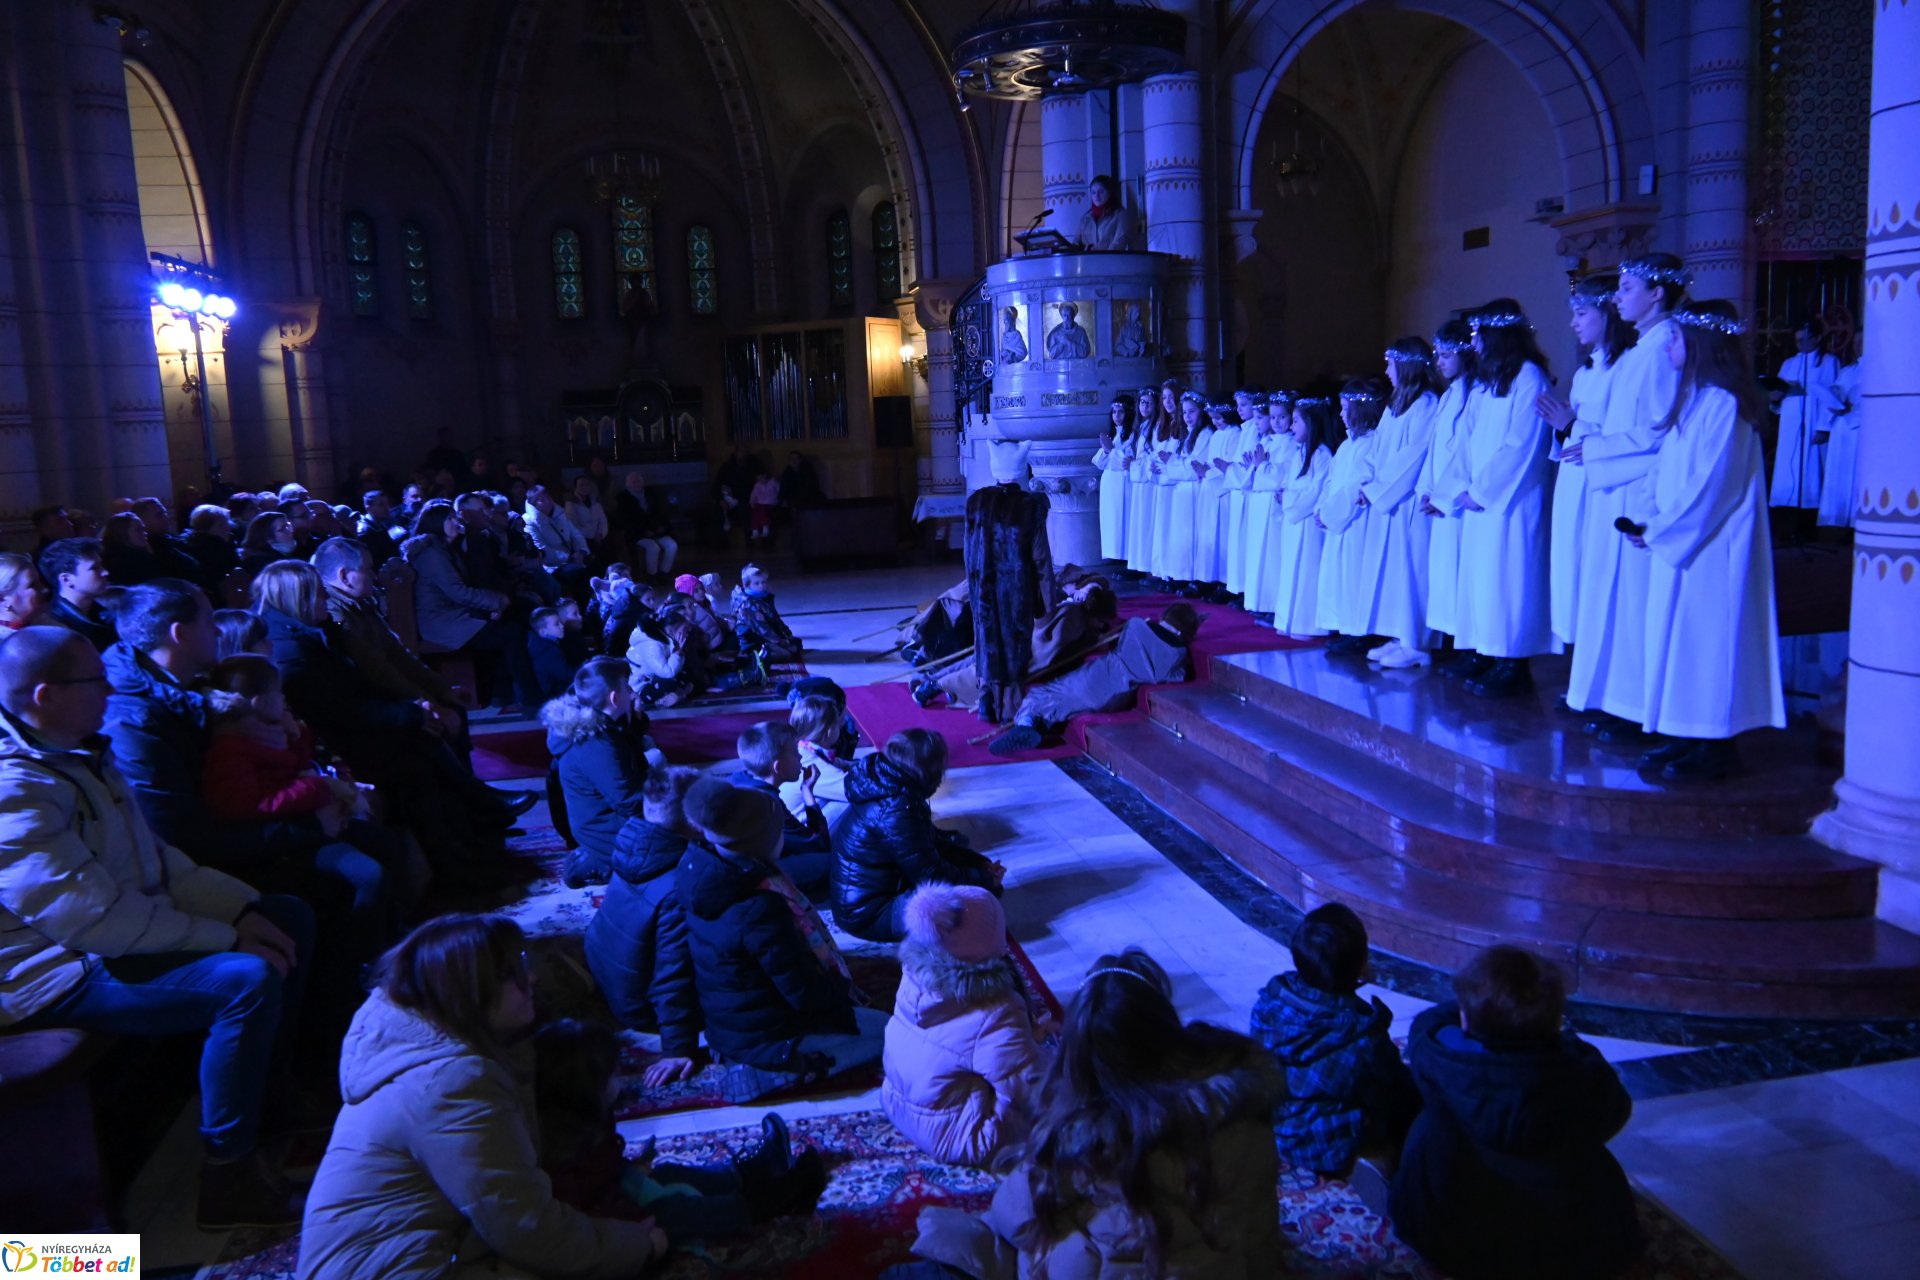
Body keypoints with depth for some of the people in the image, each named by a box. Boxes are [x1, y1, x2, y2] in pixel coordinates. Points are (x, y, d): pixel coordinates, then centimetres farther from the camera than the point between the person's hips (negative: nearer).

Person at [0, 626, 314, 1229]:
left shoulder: (81, 758, 8)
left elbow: (155, 859, 11)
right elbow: (93, 918, -29)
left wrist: (244, 909, -2)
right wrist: (227, 938, -23)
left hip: (124, 931, 10)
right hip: (64, 974, -10)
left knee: (290, 918, 10)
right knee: (249, 979, -28)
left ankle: (269, 1094, 18)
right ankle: (229, 1176, -15)